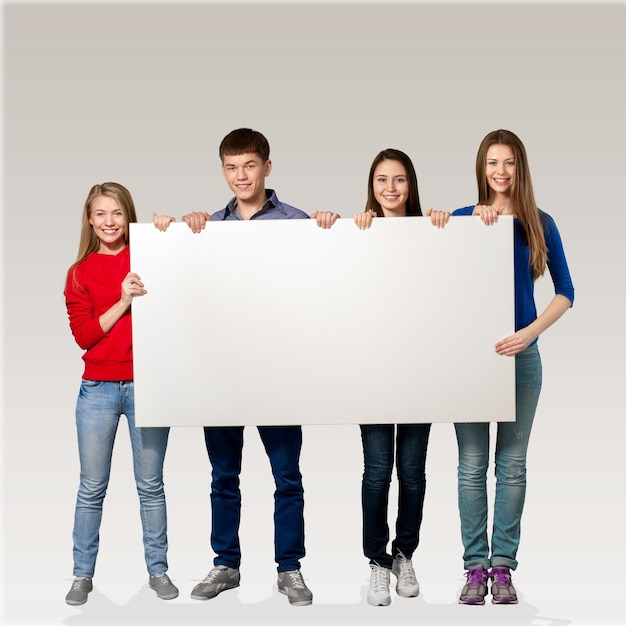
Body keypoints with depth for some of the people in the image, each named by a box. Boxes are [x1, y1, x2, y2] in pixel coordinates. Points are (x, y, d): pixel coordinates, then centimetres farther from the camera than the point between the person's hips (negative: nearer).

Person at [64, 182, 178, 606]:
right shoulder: (80, 273, 4)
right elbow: (83, 335, -4)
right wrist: (123, 302, -16)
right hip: (98, 388, 1)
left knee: (151, 484, 7)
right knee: (92, 487, 6)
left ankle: (158, 570, 20)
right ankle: (83, 574, 18)